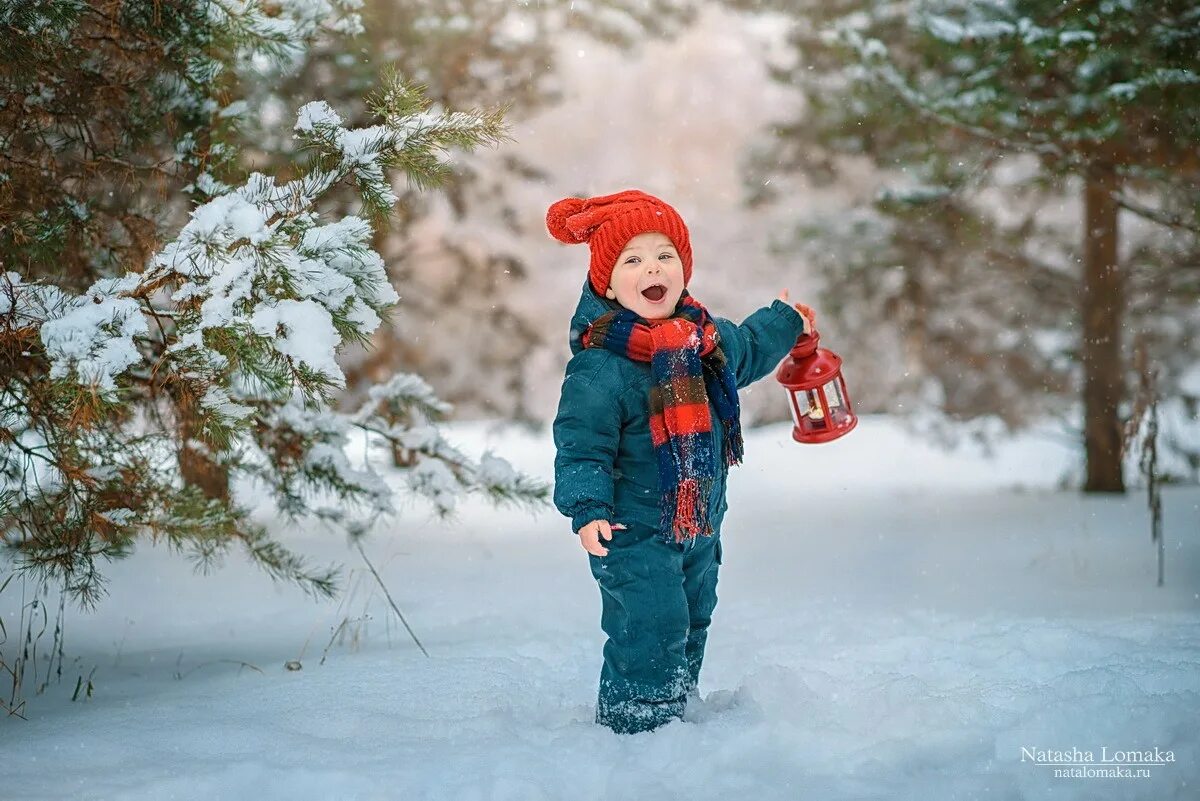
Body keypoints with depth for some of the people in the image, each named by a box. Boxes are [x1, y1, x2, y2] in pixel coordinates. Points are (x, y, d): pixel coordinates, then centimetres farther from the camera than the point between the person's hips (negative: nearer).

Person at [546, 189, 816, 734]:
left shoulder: (709, 339, 2)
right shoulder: (598, 368, -22)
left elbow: (747, 351, 28)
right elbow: (580, 449, -20)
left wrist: (785, 322, 38)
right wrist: (588, 511, -32)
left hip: (699, 526, 8)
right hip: (634, 534, -8)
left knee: (691, 627, 18)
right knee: (651, 632, -13)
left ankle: (675, 711, 35)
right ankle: (636, 728, 0)